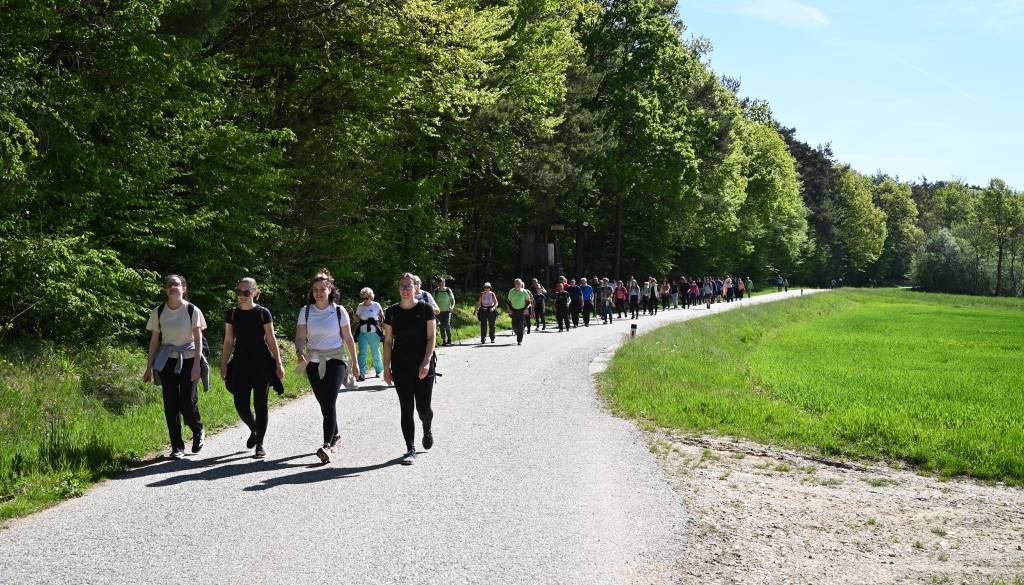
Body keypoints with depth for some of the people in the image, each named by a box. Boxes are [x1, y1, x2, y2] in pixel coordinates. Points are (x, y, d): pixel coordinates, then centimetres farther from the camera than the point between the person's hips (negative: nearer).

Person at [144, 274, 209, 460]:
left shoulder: (192, 310, -4)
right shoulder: (158, 312, 3)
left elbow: (198, 339, -5)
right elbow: (154, 341, 7)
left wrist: (197, 364, -14)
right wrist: (149, 368, 5)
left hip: (188, 361, -2)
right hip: (167, 362, 2)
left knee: (188, 404, -7)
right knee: (171, 406, 0)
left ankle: (198, 431, 24)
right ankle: (177, 447, 9)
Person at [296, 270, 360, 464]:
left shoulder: (339, 311, -1)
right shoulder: (305, 312, 2)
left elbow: (348, 339, 5)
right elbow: (300, 337, -2)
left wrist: (355, 363, 8)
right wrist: (300, 353, -23)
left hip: (335, 360, -3)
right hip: (314, 362, 3)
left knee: (329, 402, -17)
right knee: (324, 403, 12)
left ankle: (327, 445, -24)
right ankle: (335, 436, 34)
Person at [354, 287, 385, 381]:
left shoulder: (376, 305, 1)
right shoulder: (360, 306, 7)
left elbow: (382, 317, 10)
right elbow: (357, 319, 14)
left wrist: (381, 315, -11)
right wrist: (354, 313, -3)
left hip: (374, 333, -1)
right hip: (362, 333, 1)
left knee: (376, 353, 7)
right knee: (362, 353, -7)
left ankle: (378, 371, 26)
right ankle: (361, 374, -9)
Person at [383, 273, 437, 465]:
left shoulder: (425, 309, -3)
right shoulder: (392, 312, 4)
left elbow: (431, 337, -5)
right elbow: (388, 341, 7)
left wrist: (426, 361, -16)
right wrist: (386, 367, 2)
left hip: (423, 366, -2)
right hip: (401, 366, 2)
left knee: (423, 407, 1)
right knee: (406, 408, -2)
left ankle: (427, 430, 36)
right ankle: (410, 450, 3)